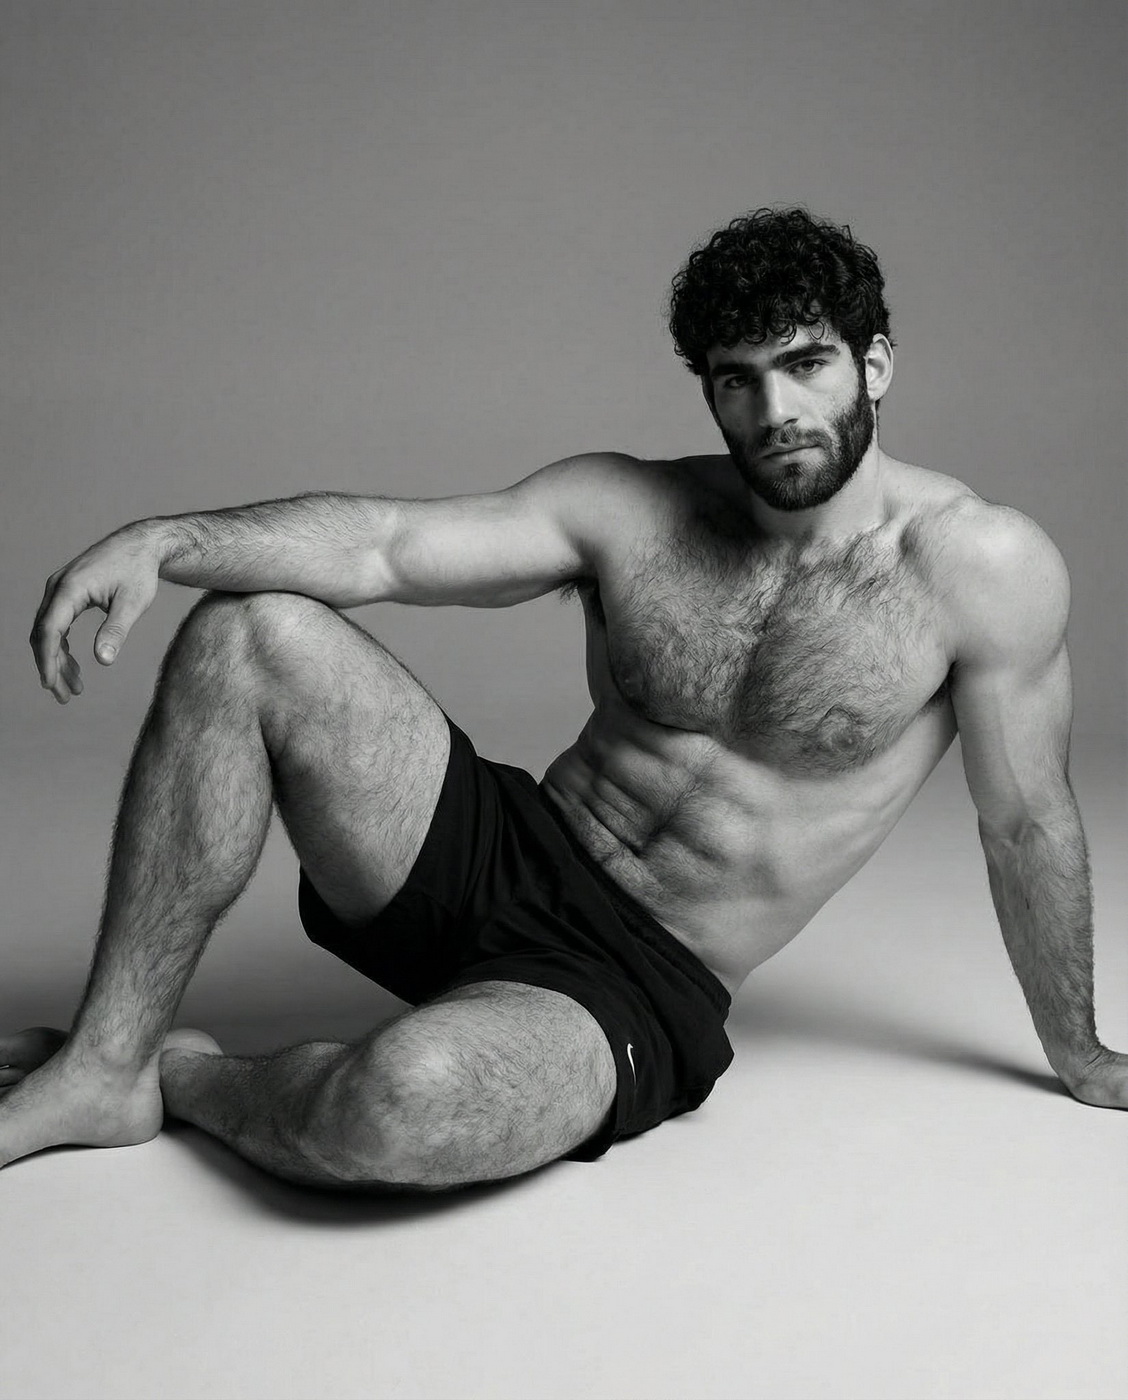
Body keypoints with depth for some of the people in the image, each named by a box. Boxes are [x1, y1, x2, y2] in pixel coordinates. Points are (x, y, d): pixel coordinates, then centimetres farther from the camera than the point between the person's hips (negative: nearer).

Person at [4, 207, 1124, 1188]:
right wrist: (162, 540, -27)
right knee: (244, 636, -15)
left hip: (643, 987, -4)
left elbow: (1027, 822, -2)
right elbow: (386, 543, -12)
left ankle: (179, 1076, -1)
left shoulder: (986, 567, -10)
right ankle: (102, 1062, -8)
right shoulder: (627, 510, -1)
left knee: (401, 1103, -38)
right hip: (492, 860, 4)